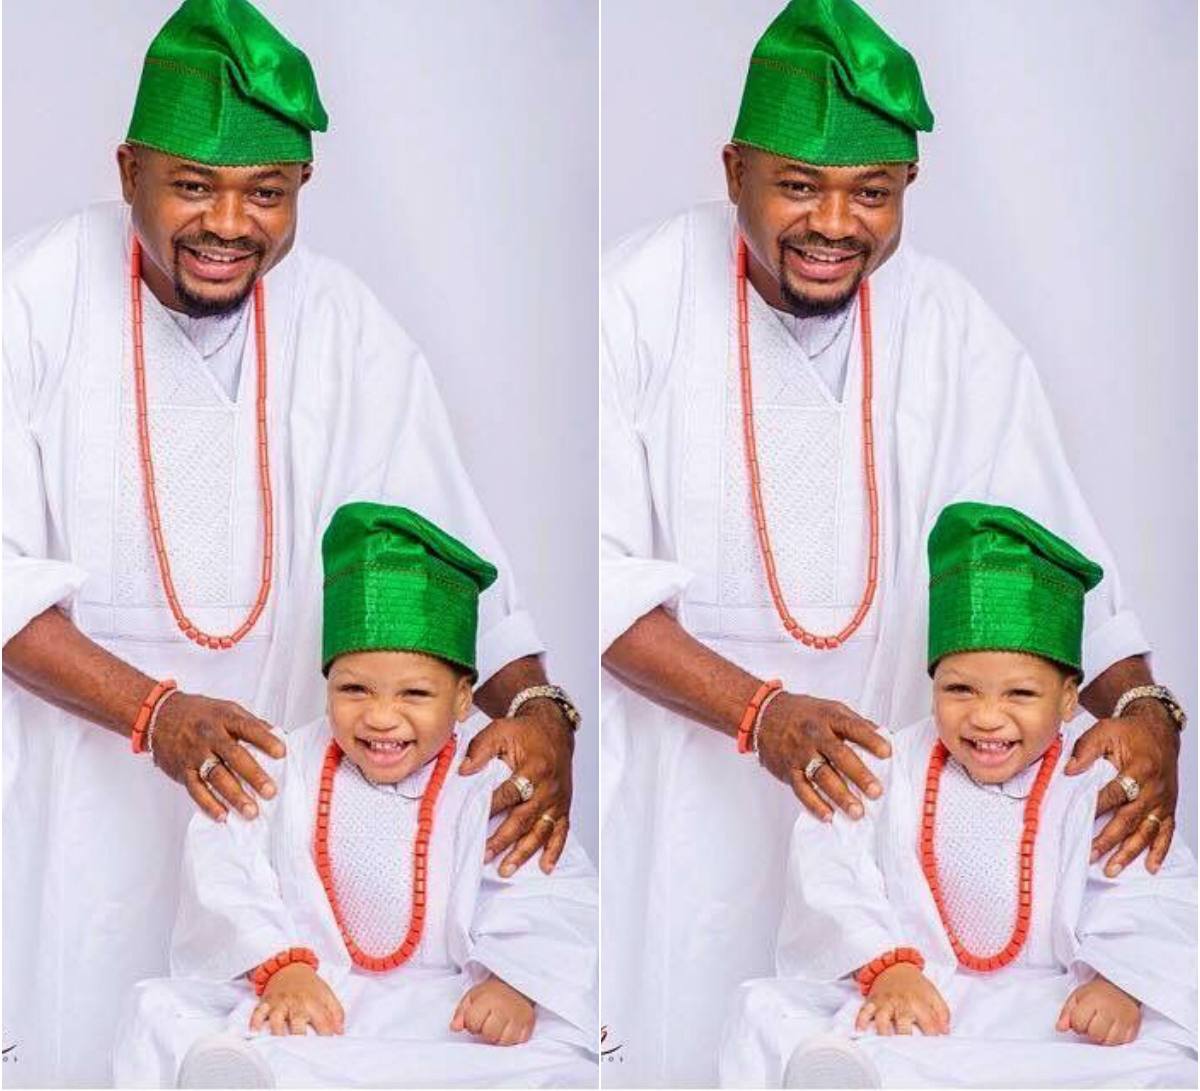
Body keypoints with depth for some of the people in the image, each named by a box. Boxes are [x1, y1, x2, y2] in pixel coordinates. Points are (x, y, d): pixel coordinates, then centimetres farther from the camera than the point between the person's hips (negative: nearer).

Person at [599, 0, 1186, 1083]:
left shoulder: (955, 329, -5)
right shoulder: (641, 302, -14)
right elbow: (601, 574, -16)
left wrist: (1139, 701, -21)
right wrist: (759, 711, -27)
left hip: (870, 786, 3)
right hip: (667, 782, -2)